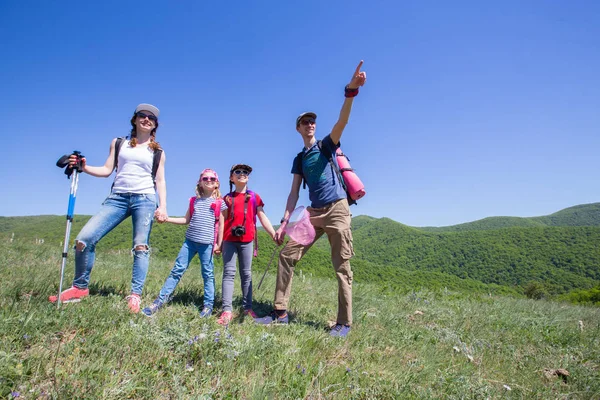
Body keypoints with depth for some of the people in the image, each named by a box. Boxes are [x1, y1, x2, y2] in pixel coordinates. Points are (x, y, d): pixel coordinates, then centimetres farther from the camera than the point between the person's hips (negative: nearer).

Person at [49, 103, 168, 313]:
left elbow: (160, 181, 9)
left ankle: (135, 295, -5)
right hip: (117, 198, 2)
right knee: (84, 238, -8)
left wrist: (163, 206, -3)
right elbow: (107, 170, 13)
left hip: (145, 198, -2)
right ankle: (80, 287, 8)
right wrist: (83, 166, -3)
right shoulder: (118, 143, 18)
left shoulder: (158, 152, 14)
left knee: (141, 246, -10)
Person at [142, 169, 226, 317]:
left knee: (208, 274, 4)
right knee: (177, 270, 4)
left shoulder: (219, 203, -1)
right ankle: (160, 300, 10)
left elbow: (221, 225, 0)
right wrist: (167, 218, 6)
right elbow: (186, 220, 15)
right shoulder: (194, 201, 11)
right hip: (190, 241, 4)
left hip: (207, 243, -3)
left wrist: (218, 244, -2)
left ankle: (208, 306, 13)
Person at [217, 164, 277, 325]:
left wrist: (274, 235, -3)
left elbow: (263, 218, 6)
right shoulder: (227, 198, 9)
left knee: (246, 274, 6)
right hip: (229, 240, 0)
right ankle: (227, 310, -6)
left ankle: (247, 308, 13)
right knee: (229, 273, -3)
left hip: (247, 240, 0)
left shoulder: (254, 197, 9)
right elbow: (222, 221, 8)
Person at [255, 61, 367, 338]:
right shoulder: (299, 159, 17)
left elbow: (342, 121, -15)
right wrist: (284, 222, 2)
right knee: (287, 255, -1)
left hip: (337, 210, -5)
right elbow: (294, 193, 12)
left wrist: (351, 91, -32)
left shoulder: (327, 145, 5)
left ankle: (344, 322, 5)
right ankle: (280, 312, 7)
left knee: (342, 267, -4)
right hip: (314, 213, 5)